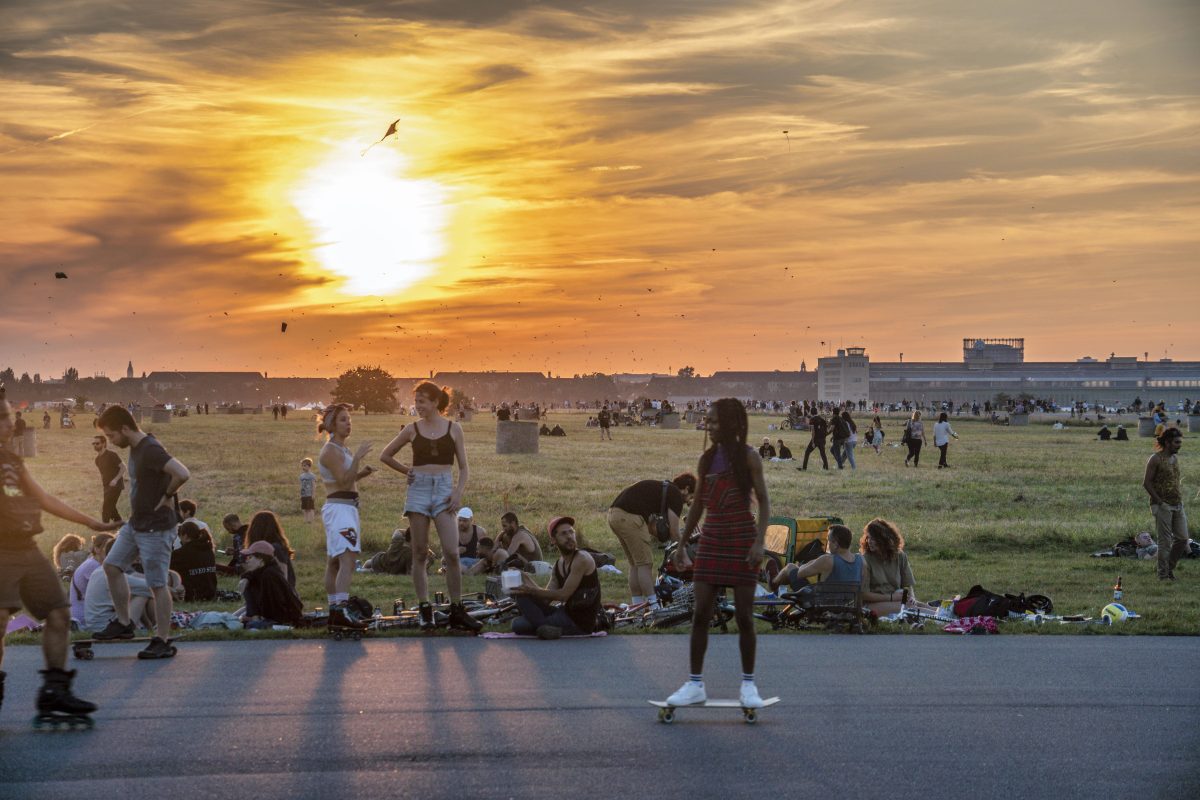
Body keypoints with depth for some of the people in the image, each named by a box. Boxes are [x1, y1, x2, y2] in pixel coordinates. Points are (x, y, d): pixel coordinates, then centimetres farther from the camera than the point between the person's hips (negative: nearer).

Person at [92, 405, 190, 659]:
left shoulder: (151, 451, -23)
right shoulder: (135, 448, 7)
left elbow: (182, 474, -36)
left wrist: (167, 495, -20)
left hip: (156, 528, -10)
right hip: (135, 524, 10)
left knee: (157, 584, -3)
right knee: (112, 566, 13)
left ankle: (163, 641, 4)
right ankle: (123, 623, 22)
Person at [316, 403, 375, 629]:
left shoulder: (342, 449, 19)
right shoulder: (331, 450, -11)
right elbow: (344, 482, -19)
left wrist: (361, 473, 12)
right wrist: (357, 458, -23)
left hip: (346, 508, 11)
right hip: (339, 507, -11)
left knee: (334, 562, 11)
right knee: (347, 559, -22)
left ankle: (334, 611, 14)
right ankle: (342, 609, -33)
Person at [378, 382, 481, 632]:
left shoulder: (453, 428, 5)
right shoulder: (413, 429, 7)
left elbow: (464, 467, 7)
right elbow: (385, 455, 19)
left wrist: (459, 491, -8)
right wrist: (407, 471, 11)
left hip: (444, 489, -1)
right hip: (419, 489, 1)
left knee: (451, 553, -10)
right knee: (420, 554, 1)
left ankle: (457, 611, -4)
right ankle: (424, 610, 6)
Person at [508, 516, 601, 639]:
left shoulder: (582, 559, -15)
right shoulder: (559, 564, 10)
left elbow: (564, 594, -18)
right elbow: (546, 599, 5)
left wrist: (531, 590, -16)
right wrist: (528, 581, -10)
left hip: (581, 622, -9)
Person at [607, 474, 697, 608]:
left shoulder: (659, 488, 28)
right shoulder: (676, 495, 2)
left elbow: (650, 527, 29)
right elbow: (674, 532, 1)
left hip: (613, 514, 9)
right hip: (629, 517, -9)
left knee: (635, 564, 16)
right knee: (645, 564, -2)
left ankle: (636, 606, 18)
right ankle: (653, 606, -1)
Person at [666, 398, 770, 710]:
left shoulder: (748, 456, -4)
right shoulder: (707, 459, 10)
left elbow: (763, 501, -6)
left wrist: (759, 541, -17)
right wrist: (682, 543, 15)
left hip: (741, 540, -4)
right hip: (711, 540, 4)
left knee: (744, 616, 0)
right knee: (701, 614, 0)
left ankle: (748, 684, 10)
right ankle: (695, 684, 5)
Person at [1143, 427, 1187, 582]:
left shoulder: (1175, 458, 12)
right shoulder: (1156, 459, -10)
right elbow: (1146, 483, -11)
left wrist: (1181, 497, 10)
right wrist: (1159, 501, -13)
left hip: (1178, 505, 7)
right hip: (1163, 505, -7)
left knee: (1182, 538, 5)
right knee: (1165, 541, -3)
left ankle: (1170, 567, 21)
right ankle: (1163, 574, 6)